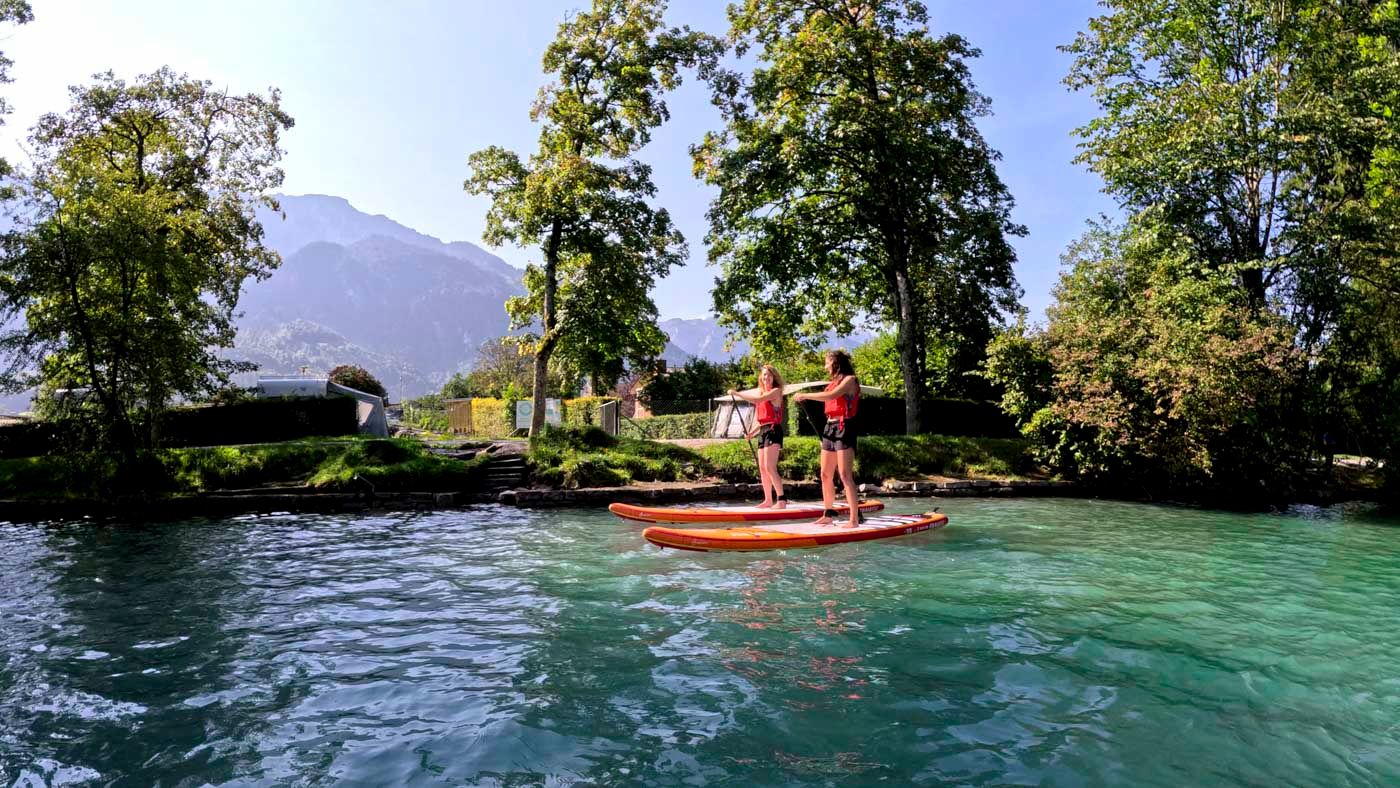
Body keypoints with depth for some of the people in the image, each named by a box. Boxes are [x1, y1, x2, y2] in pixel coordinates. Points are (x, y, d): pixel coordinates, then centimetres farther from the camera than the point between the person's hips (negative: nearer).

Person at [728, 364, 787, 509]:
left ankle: (781, 500, -15)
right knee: (762, 468, 8)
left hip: (773, 430, -8)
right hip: (763, 432, 8)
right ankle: (768, 500, 14)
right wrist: (752, 432, 11)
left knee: (770, 467, -16)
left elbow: (757, 400, -19)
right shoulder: (762, 393, 19)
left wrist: (737, 393, -15)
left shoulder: (775, 391, -4)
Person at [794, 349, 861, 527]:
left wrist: (805, 395, -14)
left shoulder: (849, 379, -6)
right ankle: (828, 515, 18)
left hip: (844, 428, -8)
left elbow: (831, 396, -19)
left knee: (845, 475, -12)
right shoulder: (834, 382, 17)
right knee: (826, 475, 9)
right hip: (829, 427, 8)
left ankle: (854, 518, -11)